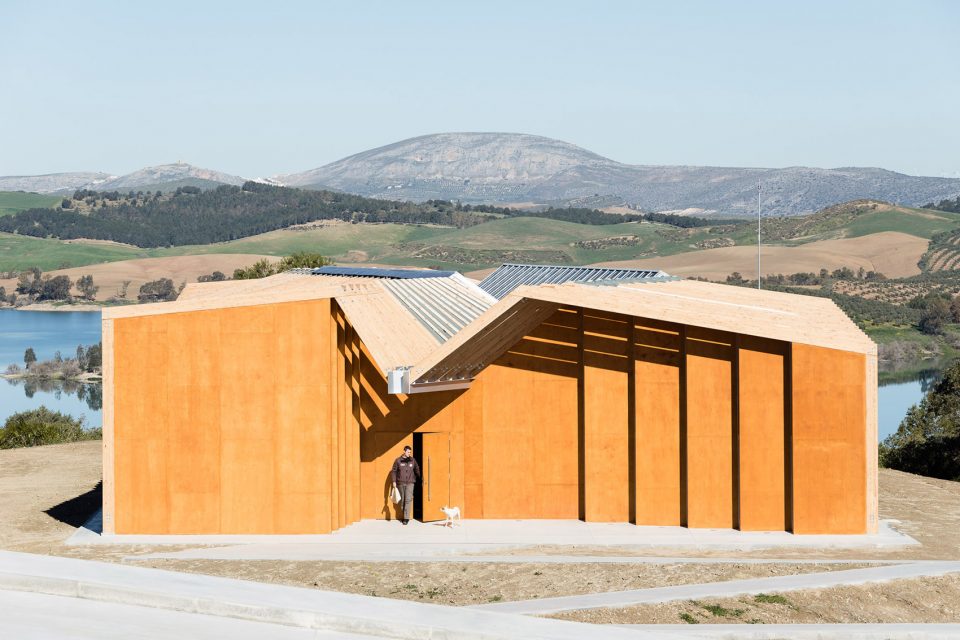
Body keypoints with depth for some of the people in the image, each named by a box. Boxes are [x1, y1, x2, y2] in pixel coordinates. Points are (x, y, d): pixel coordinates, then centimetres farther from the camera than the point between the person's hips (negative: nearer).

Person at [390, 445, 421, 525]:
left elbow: (417, 470, 13)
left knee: (408, 500, -11)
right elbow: (394, 471, 2)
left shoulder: (412, 461, 4)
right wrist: (394, 481, -4)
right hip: (401, 483, 0)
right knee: (402, 500, 6)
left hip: (410, 483, 0)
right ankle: (403, 515, 18)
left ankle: (406, 518, -11)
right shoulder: (398, 461, 0)